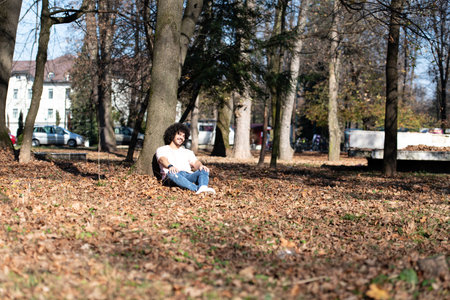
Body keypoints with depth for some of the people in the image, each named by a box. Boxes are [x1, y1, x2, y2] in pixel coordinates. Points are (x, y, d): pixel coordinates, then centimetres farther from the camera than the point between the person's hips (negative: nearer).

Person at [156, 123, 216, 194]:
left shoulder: (188, 152, 30)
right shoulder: (161, 150, 17)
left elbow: (195, 162, 11)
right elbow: (162, 159, -6)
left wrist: (200, 166, -15)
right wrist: (170, 166, -31)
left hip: (188, 176, 4)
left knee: (204, 170, -24)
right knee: (171, 173, -38)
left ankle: (203, 187, -57)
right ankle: (197, 188, -54)